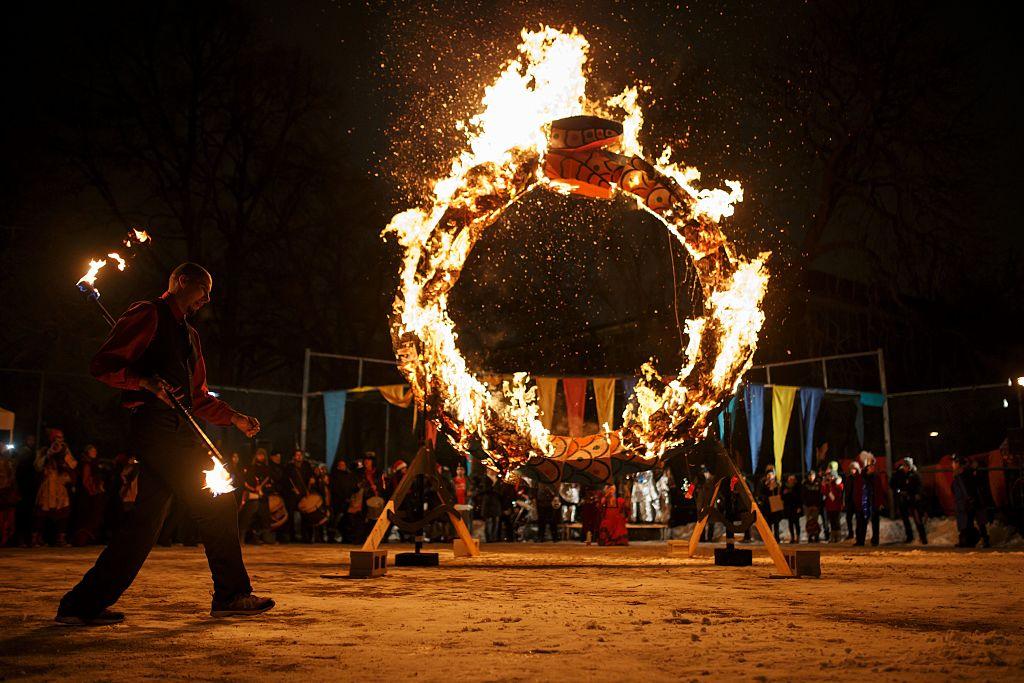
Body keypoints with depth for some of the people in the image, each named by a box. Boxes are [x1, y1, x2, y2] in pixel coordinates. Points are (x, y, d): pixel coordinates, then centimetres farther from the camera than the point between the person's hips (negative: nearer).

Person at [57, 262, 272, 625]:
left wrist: (235, 417, 15)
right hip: (156, 427, -9)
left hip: (175, 429, 9)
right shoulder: (148, 315, 0)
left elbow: (198, 396, 27)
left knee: (146, 518, 7)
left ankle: (84, 603, 13)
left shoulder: (189, 334, 27)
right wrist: (146, 382, -24)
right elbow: (103, 364, -9)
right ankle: (231, 594, 2)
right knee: (216, 502, -8)